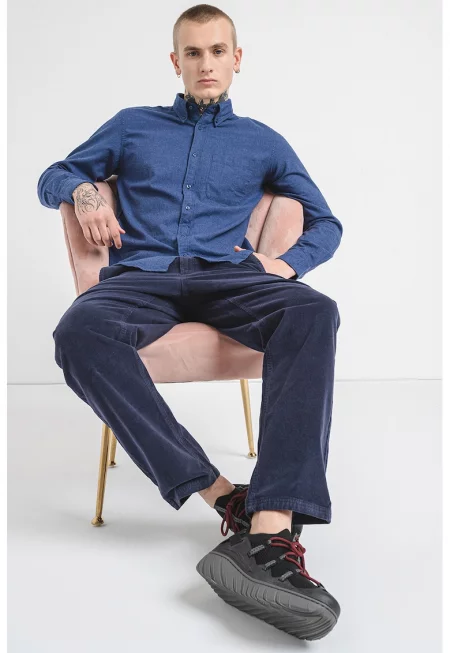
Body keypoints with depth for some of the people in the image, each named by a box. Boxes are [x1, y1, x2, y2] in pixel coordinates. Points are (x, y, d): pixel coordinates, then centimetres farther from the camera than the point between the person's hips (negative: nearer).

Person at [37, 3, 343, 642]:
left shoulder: (262, 141, 24)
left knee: (314, 312, -35)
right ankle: (226, 498, -39)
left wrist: (288, 263, 2)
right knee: (78, 332, -37)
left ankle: (270, 532, -49)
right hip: (140, 277, 0)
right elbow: (51, 178, 28)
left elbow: (325, 223, 25)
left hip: (227, 276, 0)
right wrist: (82, 189, 3)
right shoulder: (133, 126, 25)